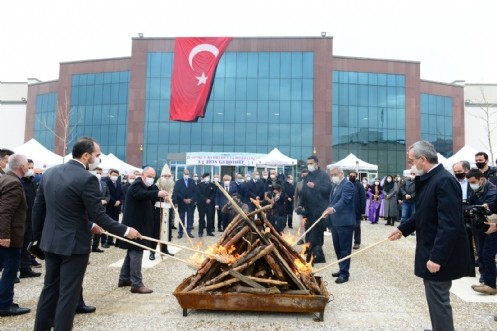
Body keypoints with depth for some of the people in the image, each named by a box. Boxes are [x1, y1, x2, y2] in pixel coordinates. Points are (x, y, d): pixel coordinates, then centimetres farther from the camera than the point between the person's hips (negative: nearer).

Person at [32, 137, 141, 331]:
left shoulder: (49, 172, 4)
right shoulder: (87, 179, -20)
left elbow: (38, 207, 9)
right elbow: (99, 215, -19)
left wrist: (37, 235, 20)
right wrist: (125, 230, -9)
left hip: (50, 242, 8)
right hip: (73, 244, -8)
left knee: (50, 289, 20)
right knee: (68, 294, 4)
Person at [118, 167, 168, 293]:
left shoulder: (144, 186, 18)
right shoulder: (137, 185, -15)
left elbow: (149, 200, 13)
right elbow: (141, 194, -37)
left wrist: (160, 195, -4)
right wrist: (157, 193, -51)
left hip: (138, 225, 11)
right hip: (135, 225, -11)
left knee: (132, 252, 17)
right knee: (136, 253, -10)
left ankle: (124, 279, 28)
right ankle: (136, 284, -7)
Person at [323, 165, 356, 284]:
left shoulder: (347, 184, -12)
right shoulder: (334, 186, 17)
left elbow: (344, 200, -27)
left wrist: (333, 208, -41)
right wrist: (329, 210, 7)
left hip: (345, 222, -9)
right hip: (335, 222, 9)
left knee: (344, 249, -3)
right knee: (337, 248, 15)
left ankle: (344, 274, 4)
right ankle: (342, 270, 27)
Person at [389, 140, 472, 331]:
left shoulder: (444, 181, -22)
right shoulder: (428, 179, 9)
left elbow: (450, 225, -27)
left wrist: (437, 257, -26)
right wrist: (403, 229, 16)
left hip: (438, 257, -10)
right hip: (431, 253, 10)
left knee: (439, 302, 2)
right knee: (435, 300, 21)